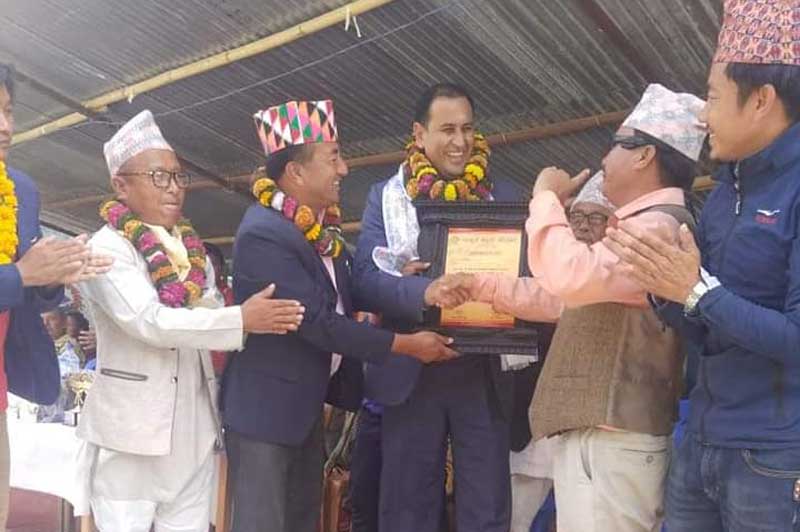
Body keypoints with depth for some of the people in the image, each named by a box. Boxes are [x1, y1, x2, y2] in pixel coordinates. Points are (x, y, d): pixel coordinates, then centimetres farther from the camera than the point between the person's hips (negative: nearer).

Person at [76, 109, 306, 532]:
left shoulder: (192, 252, 12)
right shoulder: (106, 248, -8)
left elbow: (212, 319, 10)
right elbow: (148, 321, -21)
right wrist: (242, 320, -25)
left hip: (192, 432, 6)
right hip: (130, 433, -5)